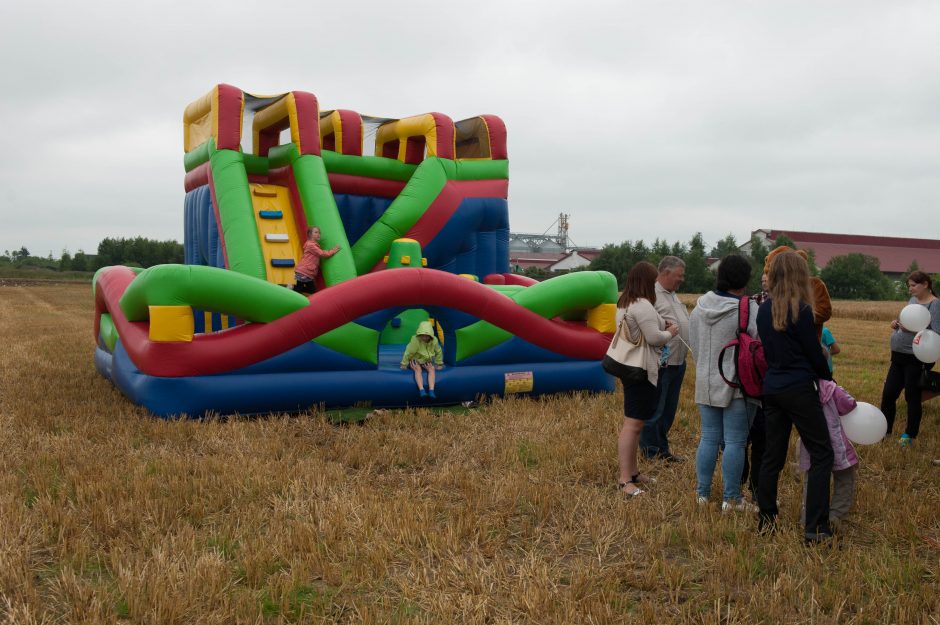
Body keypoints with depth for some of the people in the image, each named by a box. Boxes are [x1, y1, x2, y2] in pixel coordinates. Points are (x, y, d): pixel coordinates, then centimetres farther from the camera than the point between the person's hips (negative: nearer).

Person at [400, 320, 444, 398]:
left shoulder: (434, 341, -15)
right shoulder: (415, 340, -27)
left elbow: (438, 352, 3)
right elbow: (408, 353, -17)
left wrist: (439, 364, 10)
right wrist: (404, 364, -8)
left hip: (427, 361, 3)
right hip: (415, 360, -3)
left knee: (432, 369, -25)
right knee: (418, 369, -33)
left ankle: (431, 391, -38)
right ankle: (421, 390, -46)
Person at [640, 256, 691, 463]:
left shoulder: (672, 295, 18)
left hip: (678, 362, 10)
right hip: (661, 363, -10)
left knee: (669, 410, 16)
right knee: (654, 410, -1)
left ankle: (662, 449, 27)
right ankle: (651, 453, 8)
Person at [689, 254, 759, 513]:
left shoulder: (701, 305, 4)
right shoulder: (749, 309, -16)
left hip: (705, 383, 6)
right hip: (737, 385, -6)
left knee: (709, 438, 14)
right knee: (735, 442, 3)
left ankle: (702, 493, 21)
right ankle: (731, 499, 11)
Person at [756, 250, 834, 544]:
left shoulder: (764, 309, 4)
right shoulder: (801, 310, -14)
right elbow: (814, 352, -6)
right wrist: (827, 378, 11)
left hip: (772, 387, 7)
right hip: (799, 389, -6)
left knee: (772, 455, 14)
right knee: (821, 454, 3)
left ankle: (767, 519, 21)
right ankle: (815, 528, 1)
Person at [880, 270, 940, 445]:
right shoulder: (912, 300, 12)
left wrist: (911, 329, -26)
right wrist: (896, 324, -1)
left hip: (915, 359, -8)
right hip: (898, 356, 8)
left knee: (912, 397, 4)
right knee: (888, 394, 10)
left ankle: (910, 435, 17)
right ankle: (884, 431, 21)